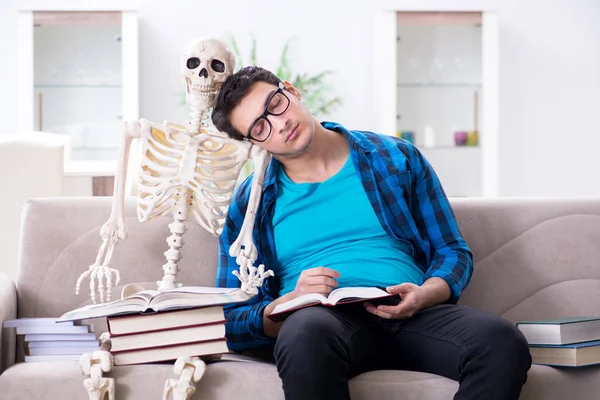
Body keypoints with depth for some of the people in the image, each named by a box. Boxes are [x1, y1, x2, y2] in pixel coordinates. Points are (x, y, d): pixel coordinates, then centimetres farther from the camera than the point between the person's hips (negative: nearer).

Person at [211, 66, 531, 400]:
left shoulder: (396, 157, 13)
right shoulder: (248, 206, 11)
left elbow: (453, 251, 15)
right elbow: (233, 323, 9)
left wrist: (423, 296, -8)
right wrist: (291, 301, -13)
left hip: (409, 315, 2)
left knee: (502, 341, -31)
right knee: (306, 332, -40)